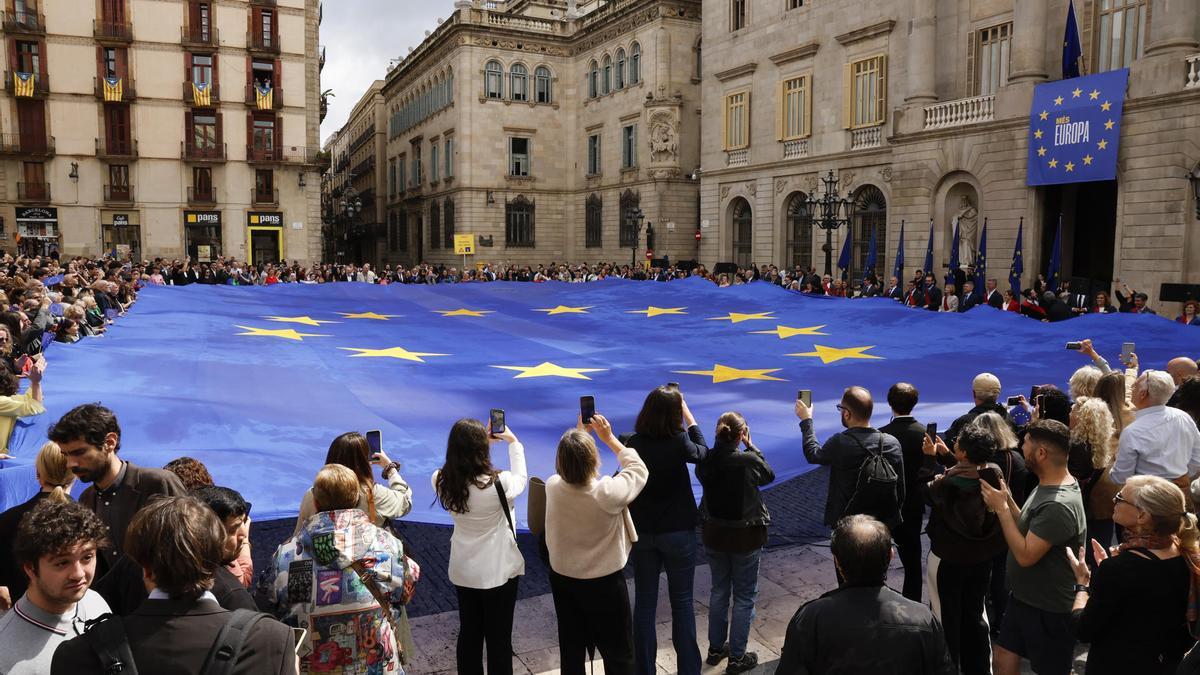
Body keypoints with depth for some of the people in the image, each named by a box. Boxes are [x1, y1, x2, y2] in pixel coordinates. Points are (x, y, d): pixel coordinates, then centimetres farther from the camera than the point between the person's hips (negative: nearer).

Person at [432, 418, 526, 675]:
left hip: (462, 571, 5)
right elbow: (521, 478, -3)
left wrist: (483, 439, 7)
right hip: (499, 571, -4)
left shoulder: (442, 481, -14)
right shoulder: (498, 483, -25)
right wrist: (513, 441, 5)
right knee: (499, 638, 11)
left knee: (469, 634, 19)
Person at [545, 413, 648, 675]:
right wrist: (609, 438, -3)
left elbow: (568, 469, 9)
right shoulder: (609, 493, -28)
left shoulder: (553, 486, -17)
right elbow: (639, 470, -8)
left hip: (562, 580, 4)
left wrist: (579, 432, 11)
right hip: (604, 584, -4)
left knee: (571, 653, 18)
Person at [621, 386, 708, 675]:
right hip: (678, 532, -2)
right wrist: (687, 413, 7)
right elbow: (703, 451, 2)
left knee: (644, 603, 13)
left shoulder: (633, 443, -13)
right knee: (682, 603, 12)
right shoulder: (679, 443, -19)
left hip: (641, 532, 2)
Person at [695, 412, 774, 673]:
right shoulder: (749, 460, -22)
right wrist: (751, 446, 1)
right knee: (744, 596, 10)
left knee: (719, 590, 21)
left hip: (714, 534, 4)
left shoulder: (706, 461, -13)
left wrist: (721, 443, 0)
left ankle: (716, 648, 33)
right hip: (745, 537, -4)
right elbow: (769, 475, -2)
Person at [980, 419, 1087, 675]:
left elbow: (1025, 555, -28)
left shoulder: (1059, 505, -30)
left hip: (1049, 610, -9)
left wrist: (1001, 508, -22)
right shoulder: (1048, 485, 2)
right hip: (1023, 597, 9)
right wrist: (1007, 499, -3)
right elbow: (1028, 528, 9)